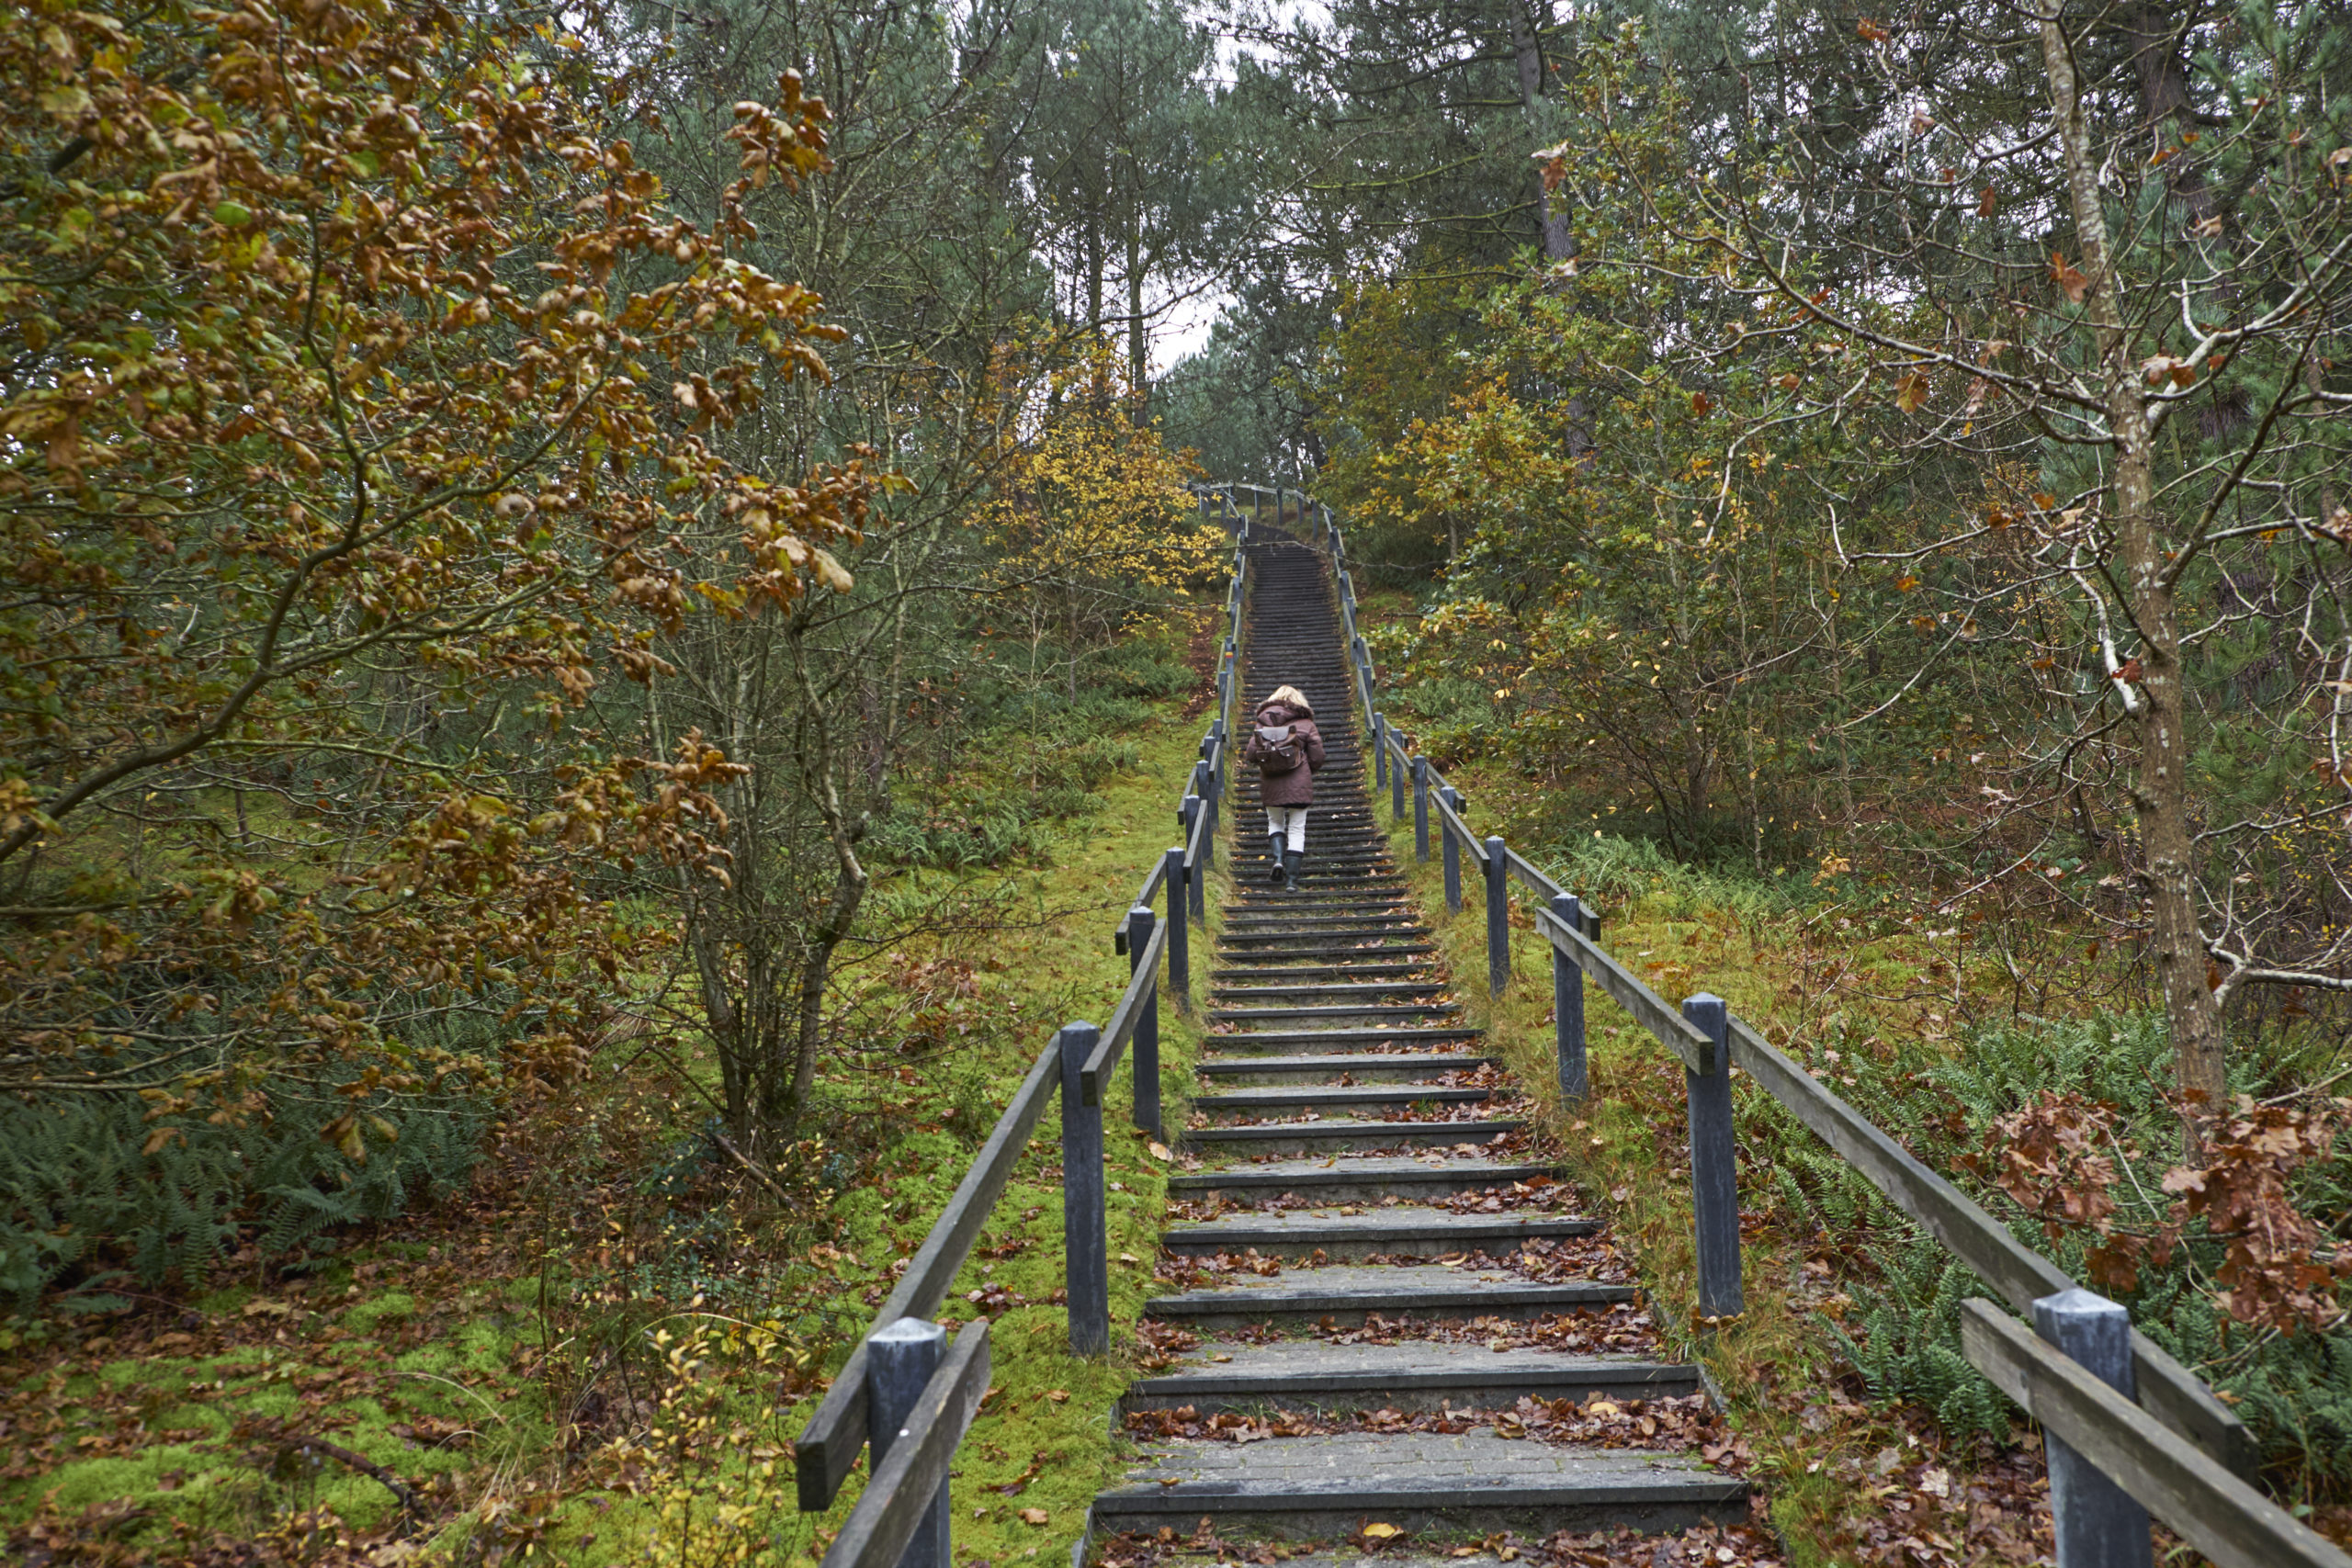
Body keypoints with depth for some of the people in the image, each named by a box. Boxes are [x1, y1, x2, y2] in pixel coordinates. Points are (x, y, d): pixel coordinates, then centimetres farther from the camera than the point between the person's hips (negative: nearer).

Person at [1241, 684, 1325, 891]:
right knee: (1296, 829, 5)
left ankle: (1278, 857, -3)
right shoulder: (1305, 724, 1)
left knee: (1275, 822, 22)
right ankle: (1291, 878, 2)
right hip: (1299, 783, -1)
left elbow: (1250, 755, 0)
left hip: (1270, 783, 1)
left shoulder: (1262, 723, 4)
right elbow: (1317, 758, 1)